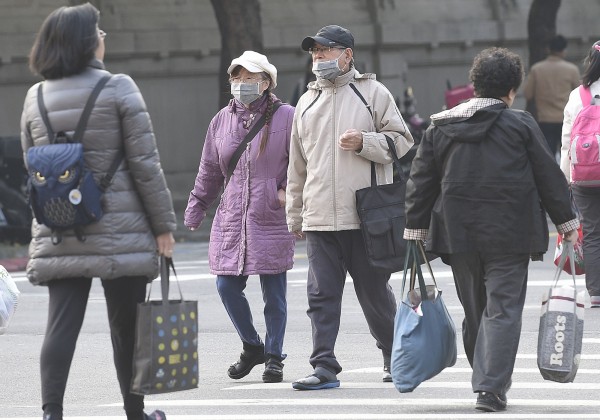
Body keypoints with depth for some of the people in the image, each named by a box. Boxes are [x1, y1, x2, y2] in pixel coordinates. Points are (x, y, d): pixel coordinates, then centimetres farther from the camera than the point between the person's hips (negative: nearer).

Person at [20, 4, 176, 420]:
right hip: (120, 231, -4)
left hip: (58, 237, 4)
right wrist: (163, 223, -2)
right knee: (127, 325, 8)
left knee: (61, 323, 0)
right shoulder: (118, 88, -7)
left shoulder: (35, 98, 7)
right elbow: (145, 163, -7)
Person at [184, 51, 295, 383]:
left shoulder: (285, 117, -4)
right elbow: (209, 172, 17)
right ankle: (252, 346, 22)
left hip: (272, 219, -4)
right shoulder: (222, 120, 10)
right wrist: (194, 211, 18)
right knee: (227, 286, 1)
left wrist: (289, 191, -11)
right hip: (231, 219, 4)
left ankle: (274, 356, 16)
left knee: (273, 293, 2)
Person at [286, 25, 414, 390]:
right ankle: (324, 367, -5)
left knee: (375, 292, 6)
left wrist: (365, 142, -16)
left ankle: (395, 357, 24)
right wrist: (295, 216, 20)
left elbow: (402, 142, 1)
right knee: (322, 294, -4)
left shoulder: (374, 93, 3)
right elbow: (298, 165, 21)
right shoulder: (307, 103, 17)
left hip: (365, 217, -4)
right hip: (319, 219, 4)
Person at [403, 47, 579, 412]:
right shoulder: (521, 125, -4)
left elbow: (421, 181, 8)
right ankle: (492, 388, -15)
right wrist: (567, 222, 8)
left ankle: (488, 380, 24)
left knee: (475, 311, 16)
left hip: (459, 234, 4)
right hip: (509, 234, -4)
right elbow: (549, 177, -1)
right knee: (503, 310, -4)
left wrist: (416, 228, 13)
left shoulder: (440, 127, 6)